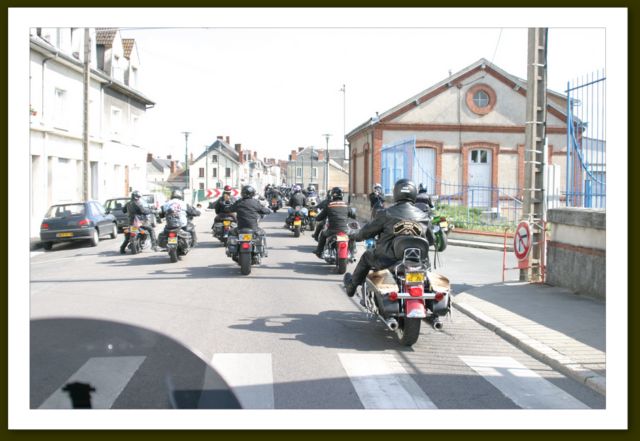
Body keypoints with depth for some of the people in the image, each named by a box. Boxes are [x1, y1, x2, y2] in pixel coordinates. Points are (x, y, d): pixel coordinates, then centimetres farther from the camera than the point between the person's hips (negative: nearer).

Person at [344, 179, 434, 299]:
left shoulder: (387, 214, -9)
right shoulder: (424, 216, 1)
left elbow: (368, 231, 3)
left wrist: (356, 236, 25)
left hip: (388, 260, -2)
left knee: (366, 256, 27)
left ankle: (352, 285, 42)